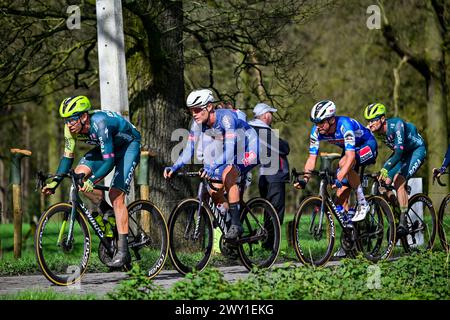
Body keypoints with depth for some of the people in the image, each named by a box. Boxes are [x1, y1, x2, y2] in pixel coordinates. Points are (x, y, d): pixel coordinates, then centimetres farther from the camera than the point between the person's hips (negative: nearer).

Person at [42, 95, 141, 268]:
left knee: (116, 195, -19)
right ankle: (107, 211, 5)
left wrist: (92, 181, -52)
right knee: (79, 173, -16)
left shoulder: (100, 123, -37)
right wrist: (55, 182, -16)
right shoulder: (72, 127, -17)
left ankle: (123, 251, -18)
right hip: (107, 146, 7)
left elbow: (109, 161, -41)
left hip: (129, 145, -7)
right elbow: (68, 156, -7)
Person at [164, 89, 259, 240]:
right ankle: (229, 223, 14)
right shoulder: (198, 123, -12)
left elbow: (230, 149, -42)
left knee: (227, 174, -32)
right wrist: (174, 168, -26)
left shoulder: (226, 117, -32)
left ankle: (236, 224, -27)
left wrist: (213, 168, -56)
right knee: (213, 190, -6)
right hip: (230, 152, 7)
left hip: (249, 149, -7)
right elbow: (189, 149, -10)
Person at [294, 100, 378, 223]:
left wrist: (339, 178, -54)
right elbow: (312, 158, -16)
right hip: (350, 149, 6)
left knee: (344, 162, -36)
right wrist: (304, 180, -31)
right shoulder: (317, 131, -19)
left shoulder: (344, 125, -36)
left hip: (367, 145, -6)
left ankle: (363, 204, -24)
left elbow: (350, 156, -44)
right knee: (341, 197, -8)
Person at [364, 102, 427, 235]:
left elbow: (399, 152, -40)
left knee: (399, 182, -23)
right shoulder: (374, 130, -15)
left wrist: (385, 170, -48)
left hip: (417, 150, -7)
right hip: (401, 153, 7)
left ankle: (403, 222, -18)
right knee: (384, 183, -11)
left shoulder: (396, 125, -34)